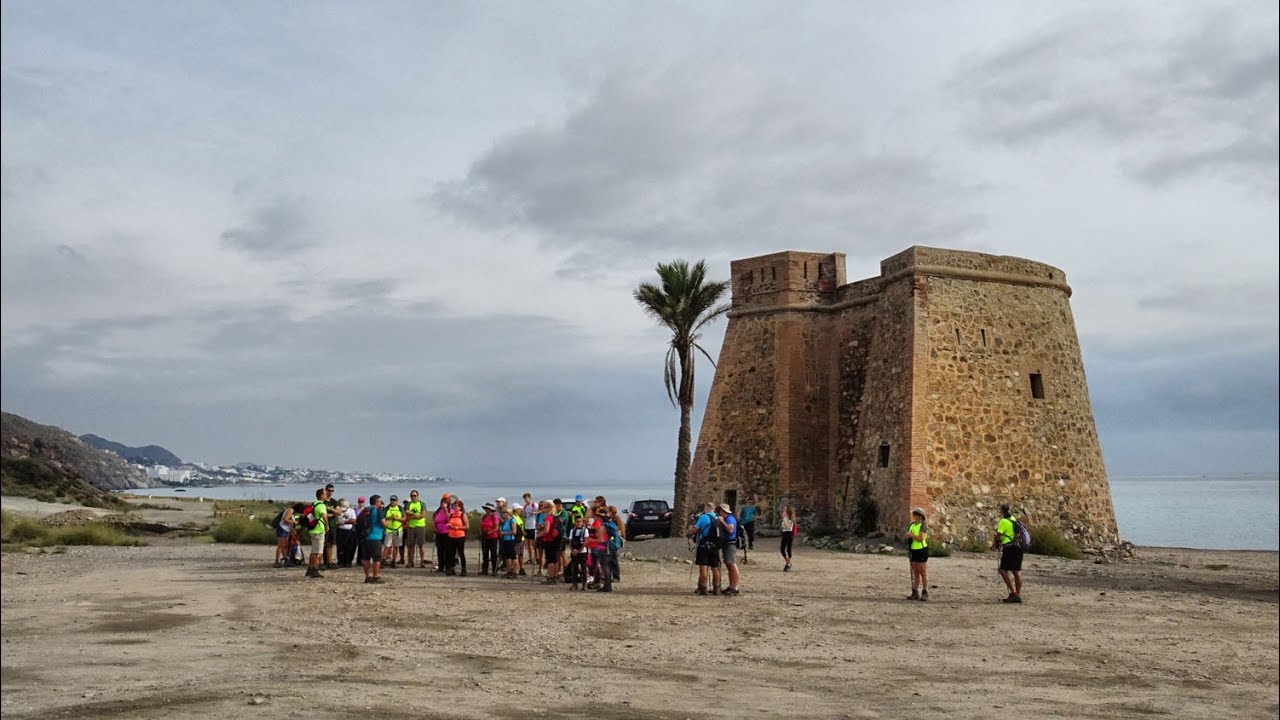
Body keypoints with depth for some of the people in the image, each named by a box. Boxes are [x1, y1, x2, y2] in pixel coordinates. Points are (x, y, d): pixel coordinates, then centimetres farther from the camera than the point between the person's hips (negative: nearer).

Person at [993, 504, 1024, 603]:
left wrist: (993, 544, 11)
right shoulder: (1014, 519, 15)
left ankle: (1013, 593, -13)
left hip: (1009, 548, -8)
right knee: (1016, 571, 11)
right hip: (1019, 547, 8)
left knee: (1003, 570, -5)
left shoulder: (1003, 522, -9)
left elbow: (998, 535, -9)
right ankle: (1018, 595, 14)